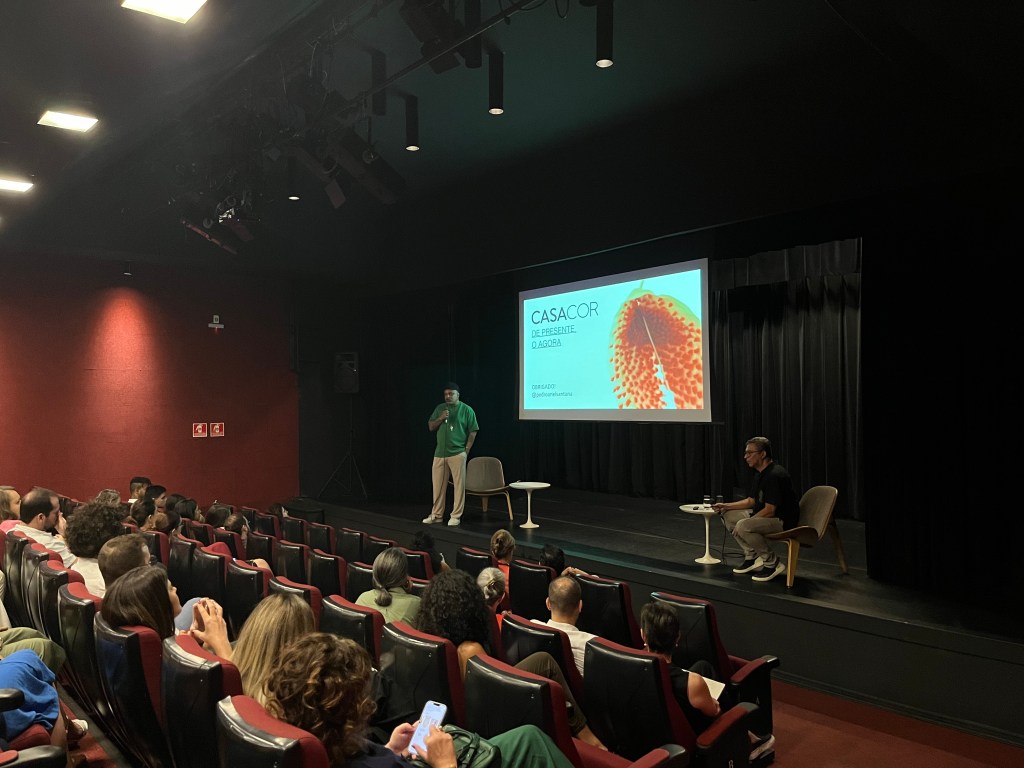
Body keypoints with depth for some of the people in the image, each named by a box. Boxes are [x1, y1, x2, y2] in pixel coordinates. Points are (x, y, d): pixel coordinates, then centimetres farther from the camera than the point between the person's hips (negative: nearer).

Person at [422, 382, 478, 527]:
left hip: (457, 454, -4)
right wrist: (440, 418, -9)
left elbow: (473, 432, -1)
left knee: (459, 485, -2)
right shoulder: (439, 408, 11)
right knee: (438, 485, 9)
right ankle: (437, 515, 19)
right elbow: (431, 427, 9)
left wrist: (466, 450, -6)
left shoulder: (467, 410, -2)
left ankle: (456, 516, 6)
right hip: (439, 453, 4)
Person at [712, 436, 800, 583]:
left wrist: (742, 524, -20)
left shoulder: (775, 475, -23)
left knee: (743, 527, -32)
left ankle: (773, 563, -12)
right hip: (765, 514, 10)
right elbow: (751, 501, 17)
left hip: (783, 520, -10)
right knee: (727, 515, 7)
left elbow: (769, 510, -25)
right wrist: (726, 506, 5)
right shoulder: (760, 473, 9)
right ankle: (751, 556, 11)